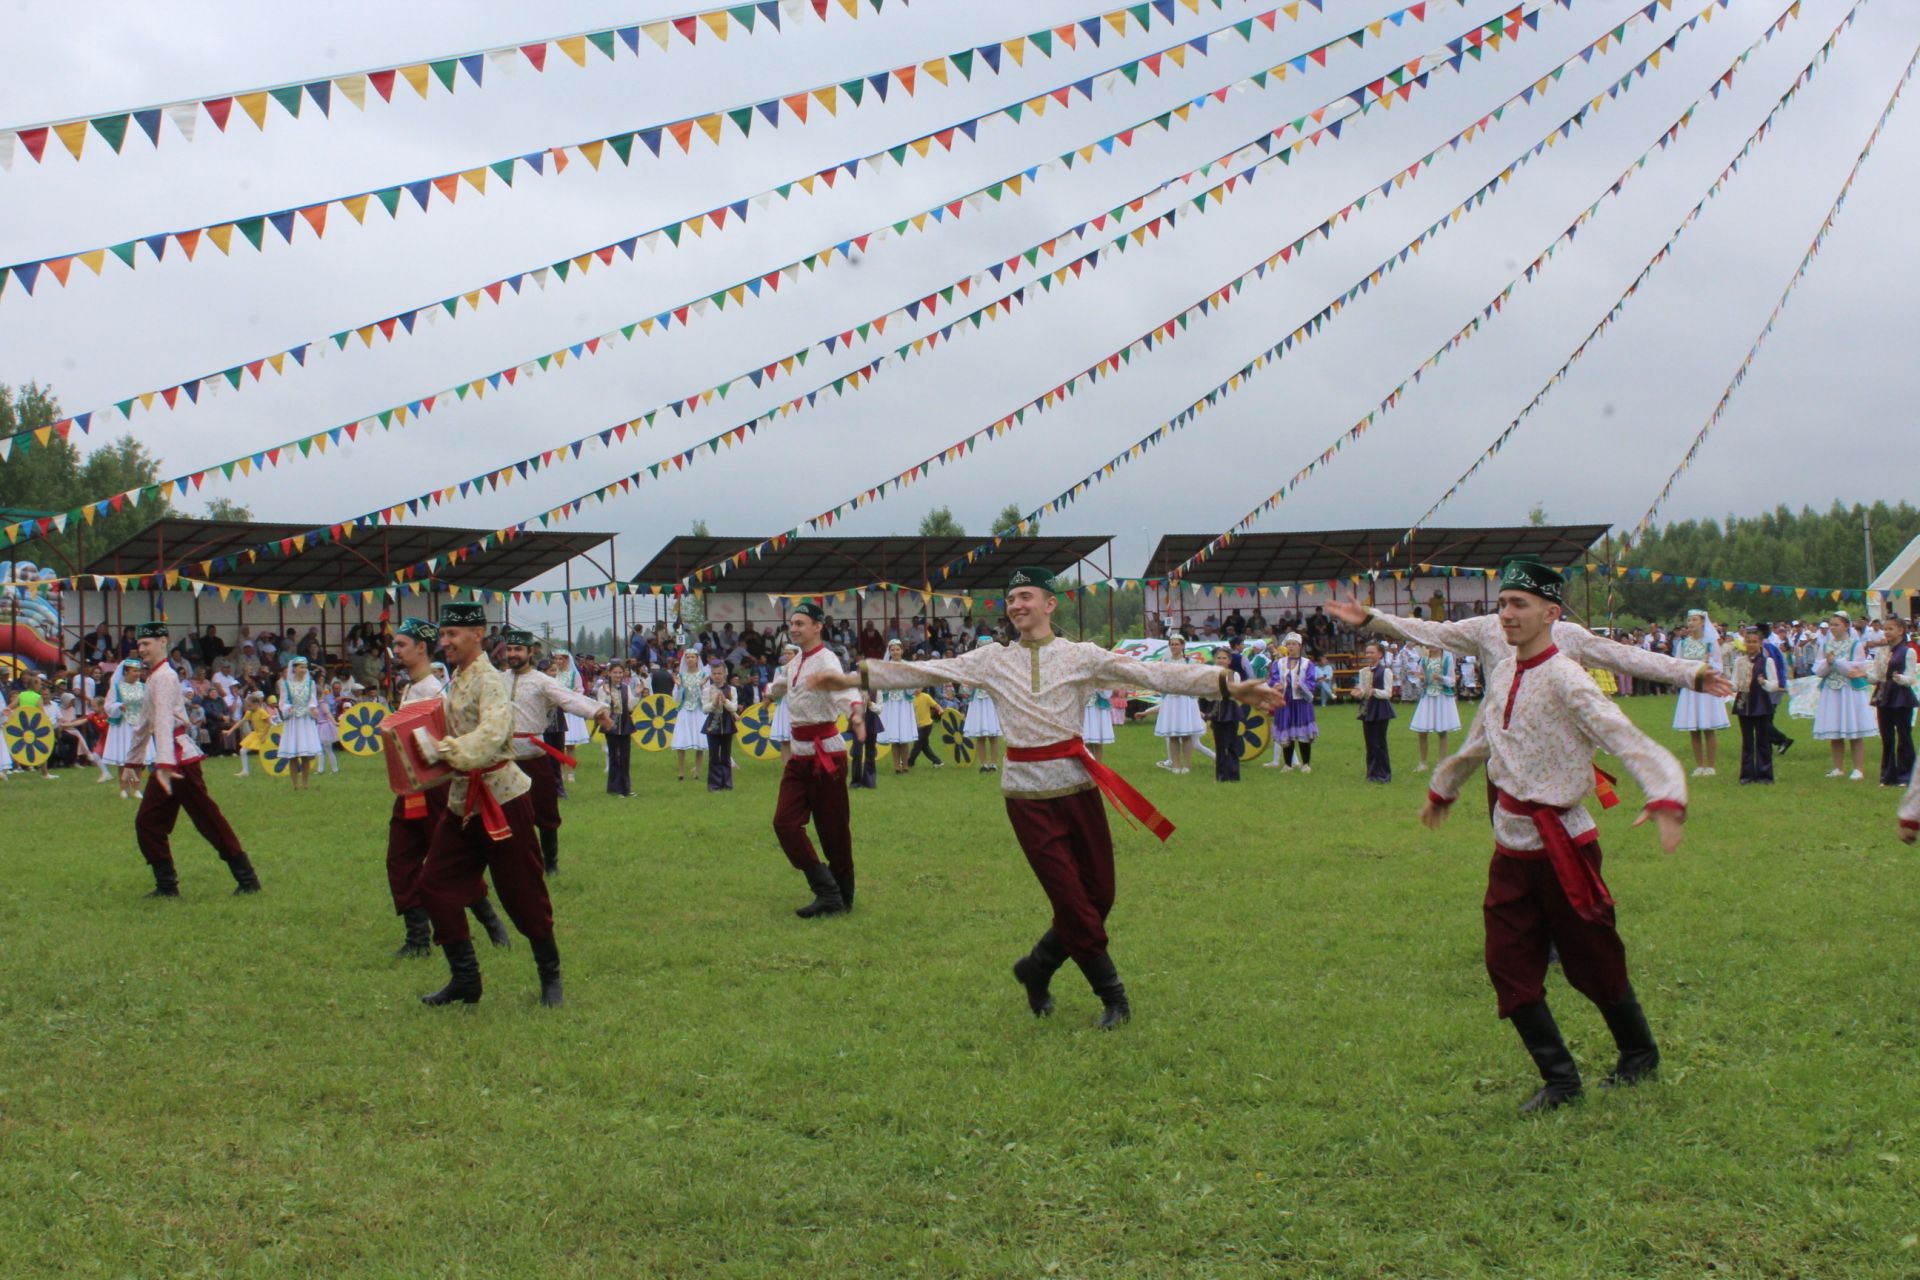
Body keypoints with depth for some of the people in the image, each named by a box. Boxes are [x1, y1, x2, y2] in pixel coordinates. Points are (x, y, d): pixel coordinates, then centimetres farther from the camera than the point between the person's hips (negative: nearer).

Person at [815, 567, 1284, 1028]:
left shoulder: (1081, 656, 1)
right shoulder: (993, 660, 6)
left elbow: (1151, 674, -8)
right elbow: (927, 671, 2)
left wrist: (1230, 686, -19)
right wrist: (857, 678, -7)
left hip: (1078, 785, 1)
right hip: (1028, 794, -1)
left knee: (1099, 895, 4)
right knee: (1074, 902, -2)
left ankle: (1036, 968, 27)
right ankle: (1113, 996, 15)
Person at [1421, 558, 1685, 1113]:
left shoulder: (1565, 680, -17)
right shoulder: (1502, 674, 7)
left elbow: (1628, 741, -28)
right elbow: (1478, 743, 26)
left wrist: (1665, 799, -45)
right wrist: (1443, 788, 40)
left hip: (1561, 843, -7)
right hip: (1511, 845, 7)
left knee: (1592, 962, 7)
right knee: (1508, 964, 2)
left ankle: (1639, 1056, 32)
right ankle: (1559, 1079, 12)